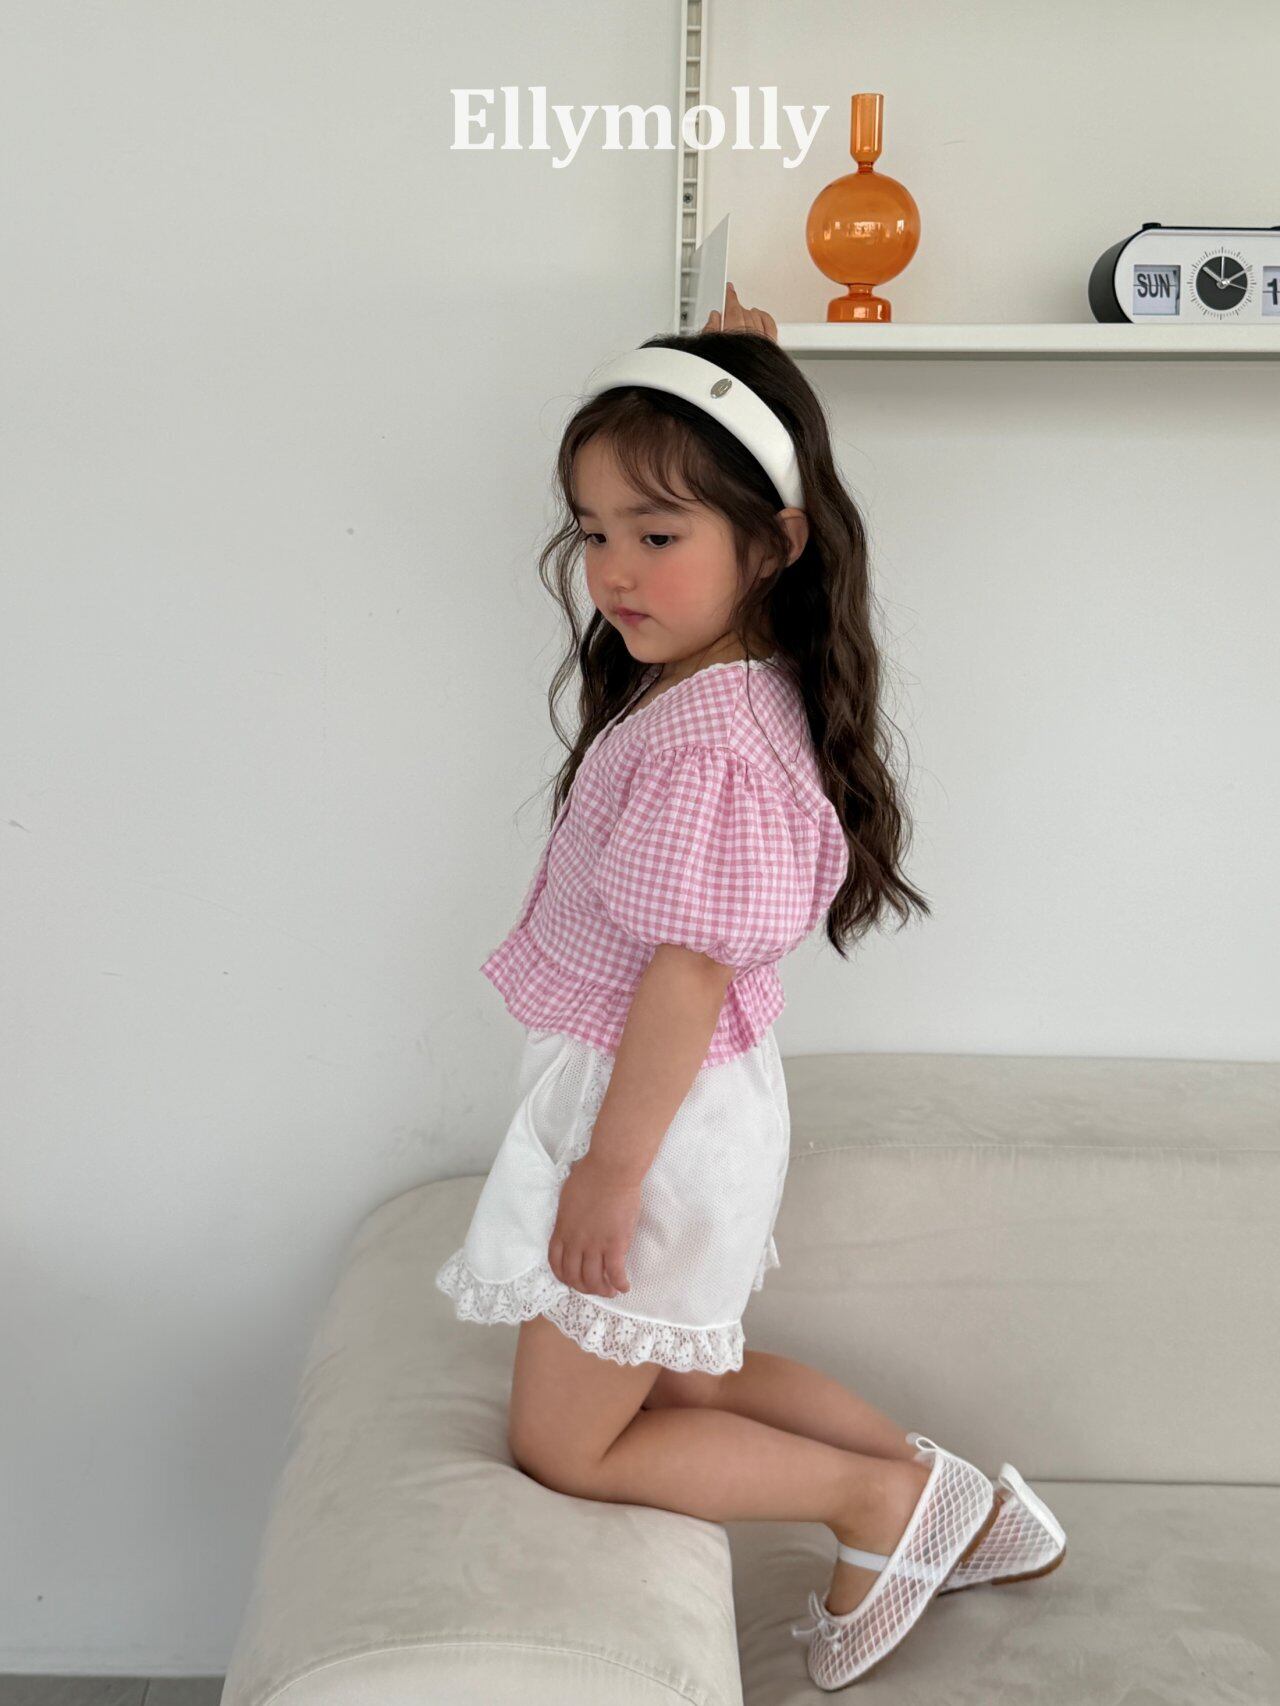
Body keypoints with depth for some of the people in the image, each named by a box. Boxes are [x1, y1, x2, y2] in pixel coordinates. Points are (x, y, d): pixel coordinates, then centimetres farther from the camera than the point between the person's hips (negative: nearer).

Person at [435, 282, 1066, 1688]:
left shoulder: (707, 744, -27)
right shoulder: (719, 676, 2)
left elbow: (688, 977, -26)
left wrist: (609, 1173, -21)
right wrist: (737, 367, 16)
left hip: (653, 1115, -10)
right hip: (666, 1103, 10)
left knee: (564, 1446, 7)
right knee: (670, 1375, 26)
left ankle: (884, 1499, 13)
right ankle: (951, 1502, 30)